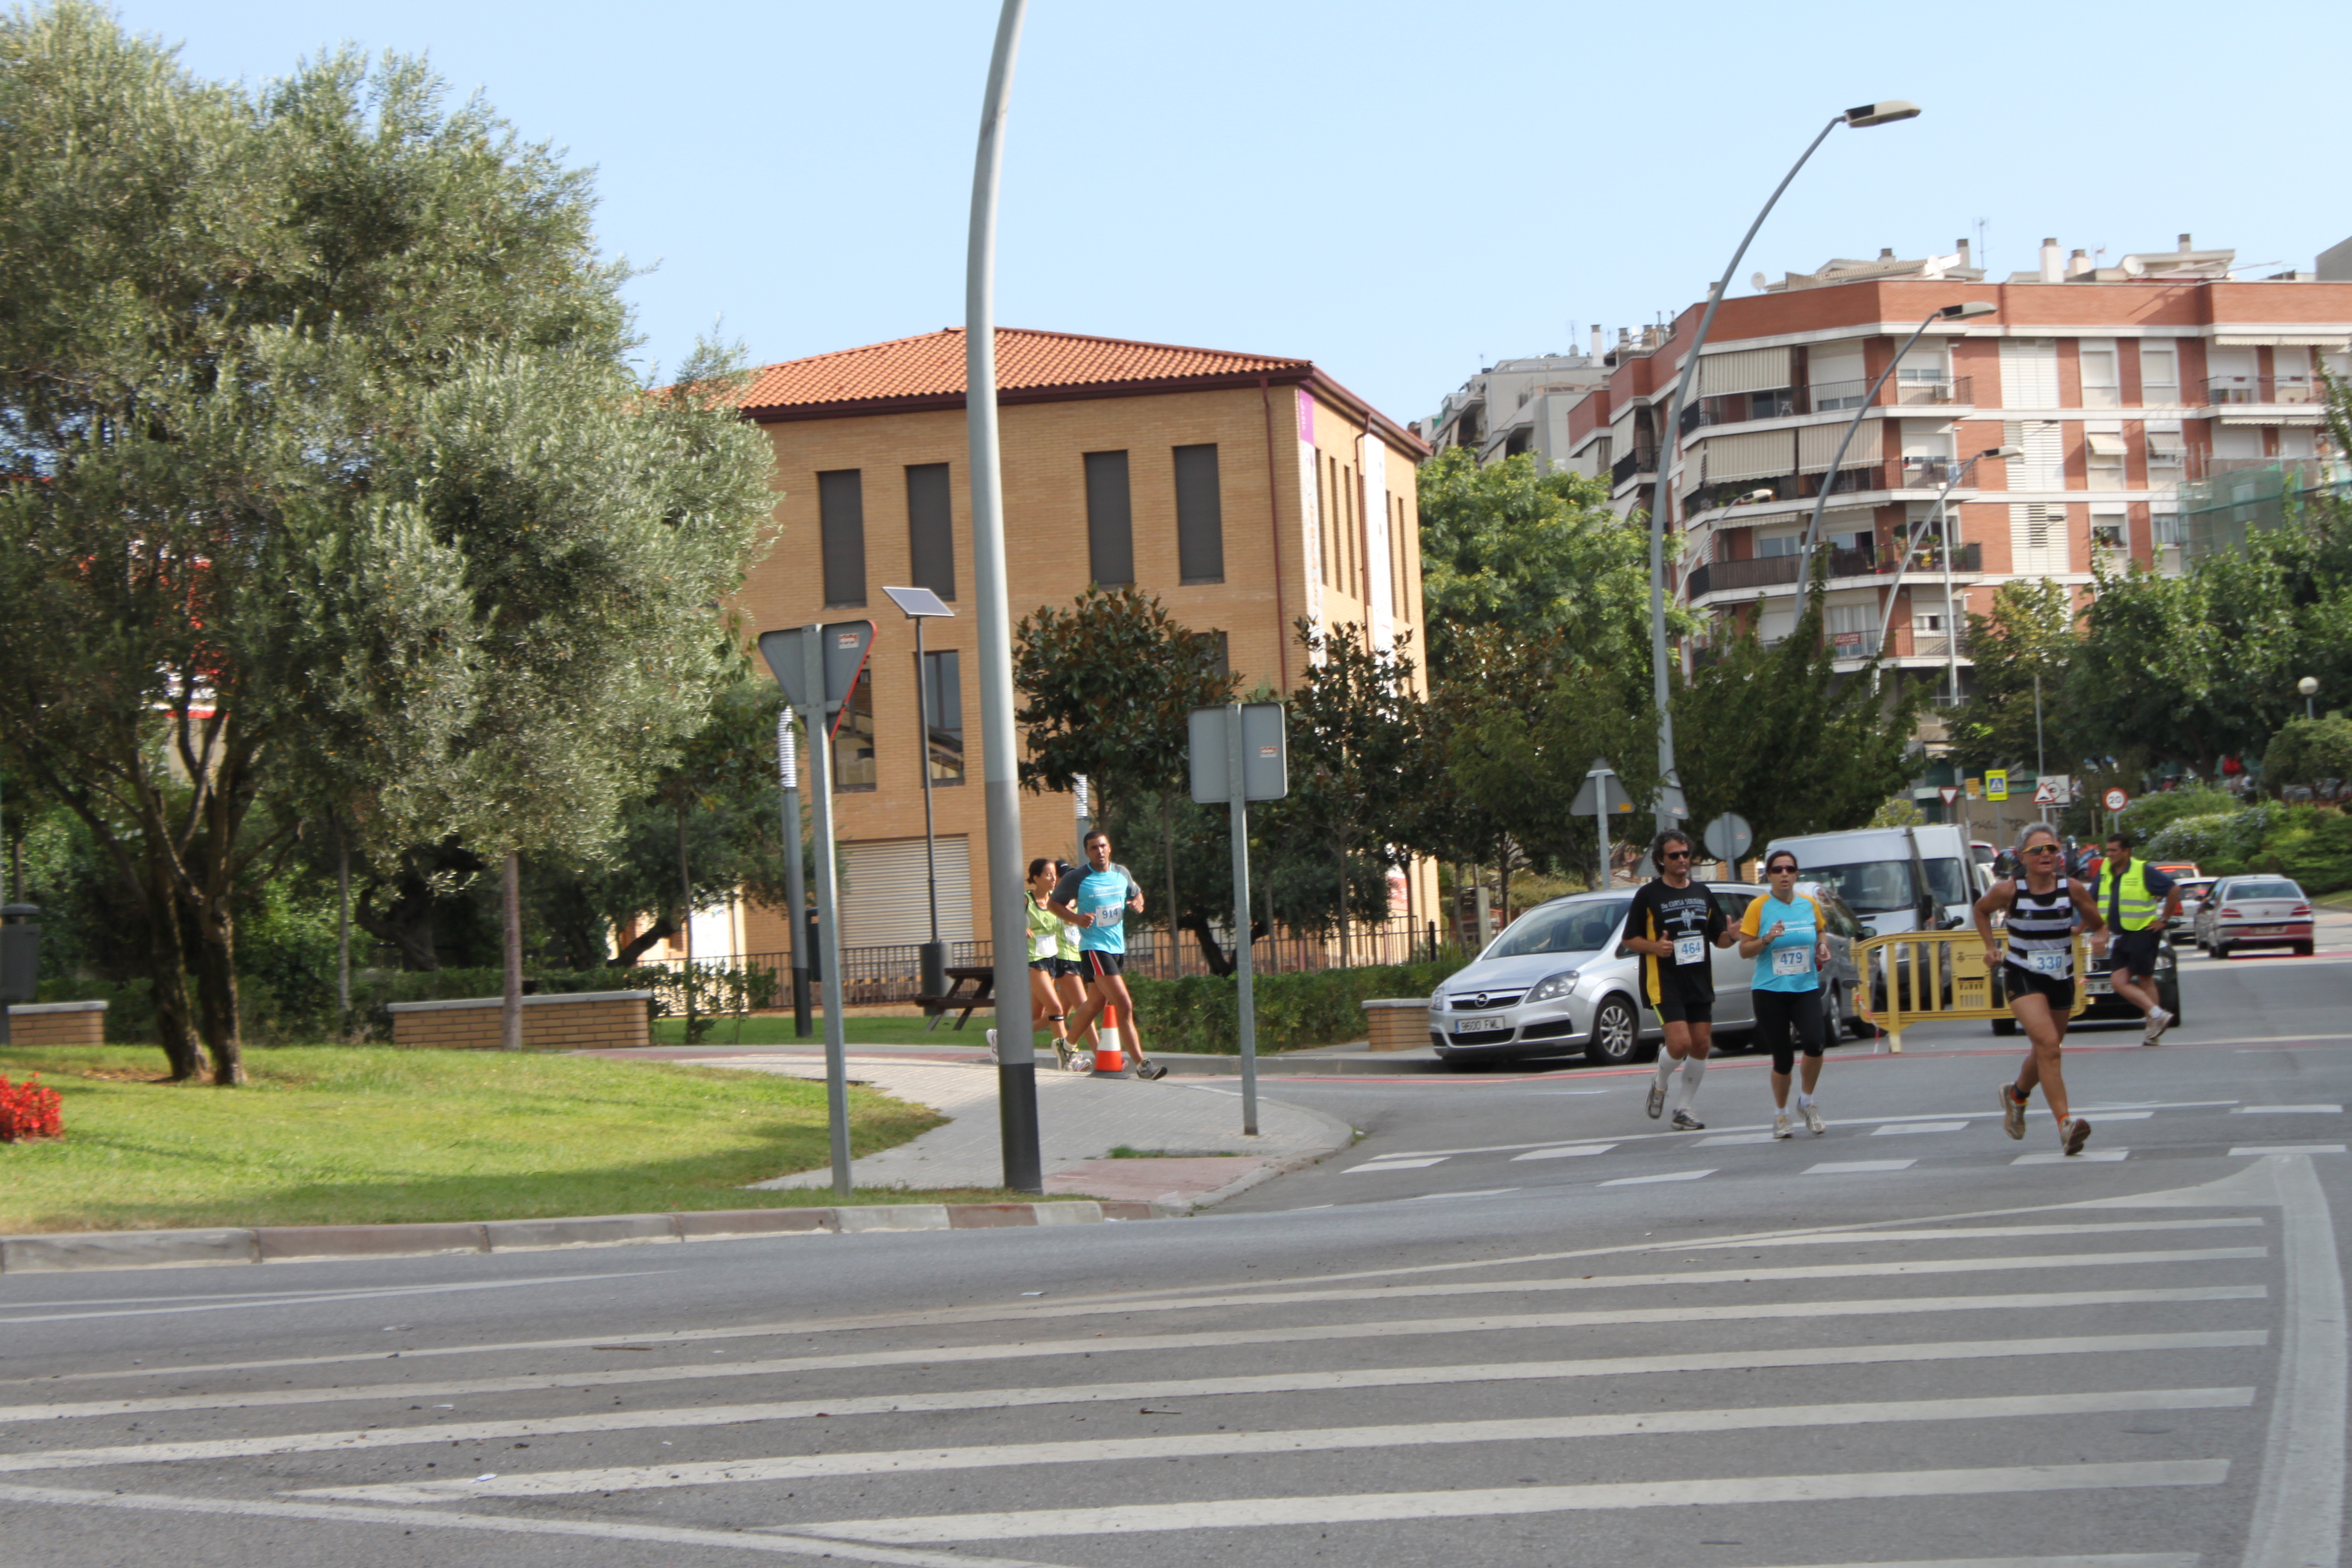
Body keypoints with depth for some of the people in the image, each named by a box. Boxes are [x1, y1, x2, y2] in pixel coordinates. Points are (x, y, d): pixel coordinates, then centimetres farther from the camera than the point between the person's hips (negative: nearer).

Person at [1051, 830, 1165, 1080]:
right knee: (1125, 1006, -15)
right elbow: (1054, 904, -2)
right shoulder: (1077, 878, -10)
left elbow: (1136, 894, 22)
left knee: (1095, 1004, 19)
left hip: (1118, 947, 7)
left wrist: (1138, 904, -2)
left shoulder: (1121, 873, 6)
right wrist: (1075, 918, -19)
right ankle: (1142, 1065, -15)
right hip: (1094, 948, -7)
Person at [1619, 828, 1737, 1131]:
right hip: (1665, 983, -5)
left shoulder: (1702, 893, 12)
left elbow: (1719, 938, 16)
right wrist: (1654, 946, -20)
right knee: (1680, 1043, -17)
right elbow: (1629, 940, -1)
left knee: (1701, 1045, 2)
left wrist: (1731, 935, -8)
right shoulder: (1648, 895, -3)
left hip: (1700, 983, 5)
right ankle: (1660, 1087, 12)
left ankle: (1685, 1110, 15)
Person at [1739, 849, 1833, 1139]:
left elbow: (1821, 930, 25)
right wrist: (1767, 939, -19)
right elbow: (1744, 950, -2)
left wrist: (1823, 946, 4)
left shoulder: (1809, 904, 6)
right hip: (1770, 991, -2)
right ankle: (1780, 1114, 24)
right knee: (1783, 1058, 0)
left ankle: (1807, 1102, 5)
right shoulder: (1759, 907, -2)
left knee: (1813, 1043, -21)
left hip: (1806, 988, 2)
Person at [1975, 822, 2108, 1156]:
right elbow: (1981, 910, 10)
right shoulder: (2009, 891, -12)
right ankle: (2065, 1124, -27)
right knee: (2047, 1044, -22)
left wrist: (2099, 938, -17)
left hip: (2061, 979, 4)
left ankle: (2017, 1094, 49)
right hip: (2022, 977, -4)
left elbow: (2098, 924, 4)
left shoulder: (2072, 889, -8)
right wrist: (1991, 947, 1)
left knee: (2046, 1051, 17)